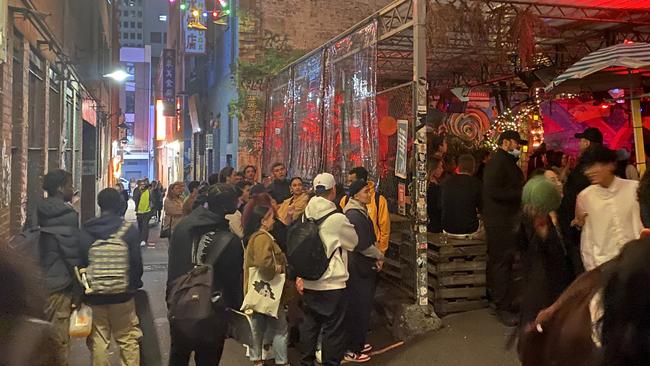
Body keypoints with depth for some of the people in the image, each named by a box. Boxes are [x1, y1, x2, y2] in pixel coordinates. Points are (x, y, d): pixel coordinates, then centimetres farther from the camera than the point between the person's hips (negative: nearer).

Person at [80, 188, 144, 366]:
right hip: (122, 294, -1)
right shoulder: (129, 231, -9)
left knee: (98, 341, 9)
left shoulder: (85, 231, -4)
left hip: (94, 295, 2)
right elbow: (136, 263, -6)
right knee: (128, 339, 9)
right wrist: (135, 284, 11)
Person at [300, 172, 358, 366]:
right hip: (332, 284, -6)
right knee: (333, 329, 5)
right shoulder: (337, 218, -15)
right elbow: (354, 241, 0)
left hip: (309, 283, 6)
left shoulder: (306, 216, -1)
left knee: (309, 325, 17)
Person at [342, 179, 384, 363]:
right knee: (358, 308, -2)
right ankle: (352, 350, 8)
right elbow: (363, 245, -22)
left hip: (364, 266, 10)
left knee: (363, 306, 17)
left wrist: (376, 255, 3)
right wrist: (379, 256, -6)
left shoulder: (361, 211, 12)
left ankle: (358, 343, 30)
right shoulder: (354, 215, -20)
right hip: (358, 268, -10)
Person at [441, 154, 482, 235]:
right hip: (469, 228, -3)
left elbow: (441, 205, 7)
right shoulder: (476, 183, -11)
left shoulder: (446, 182, -4)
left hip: (447, 228, 3)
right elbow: (481, 209, -2)